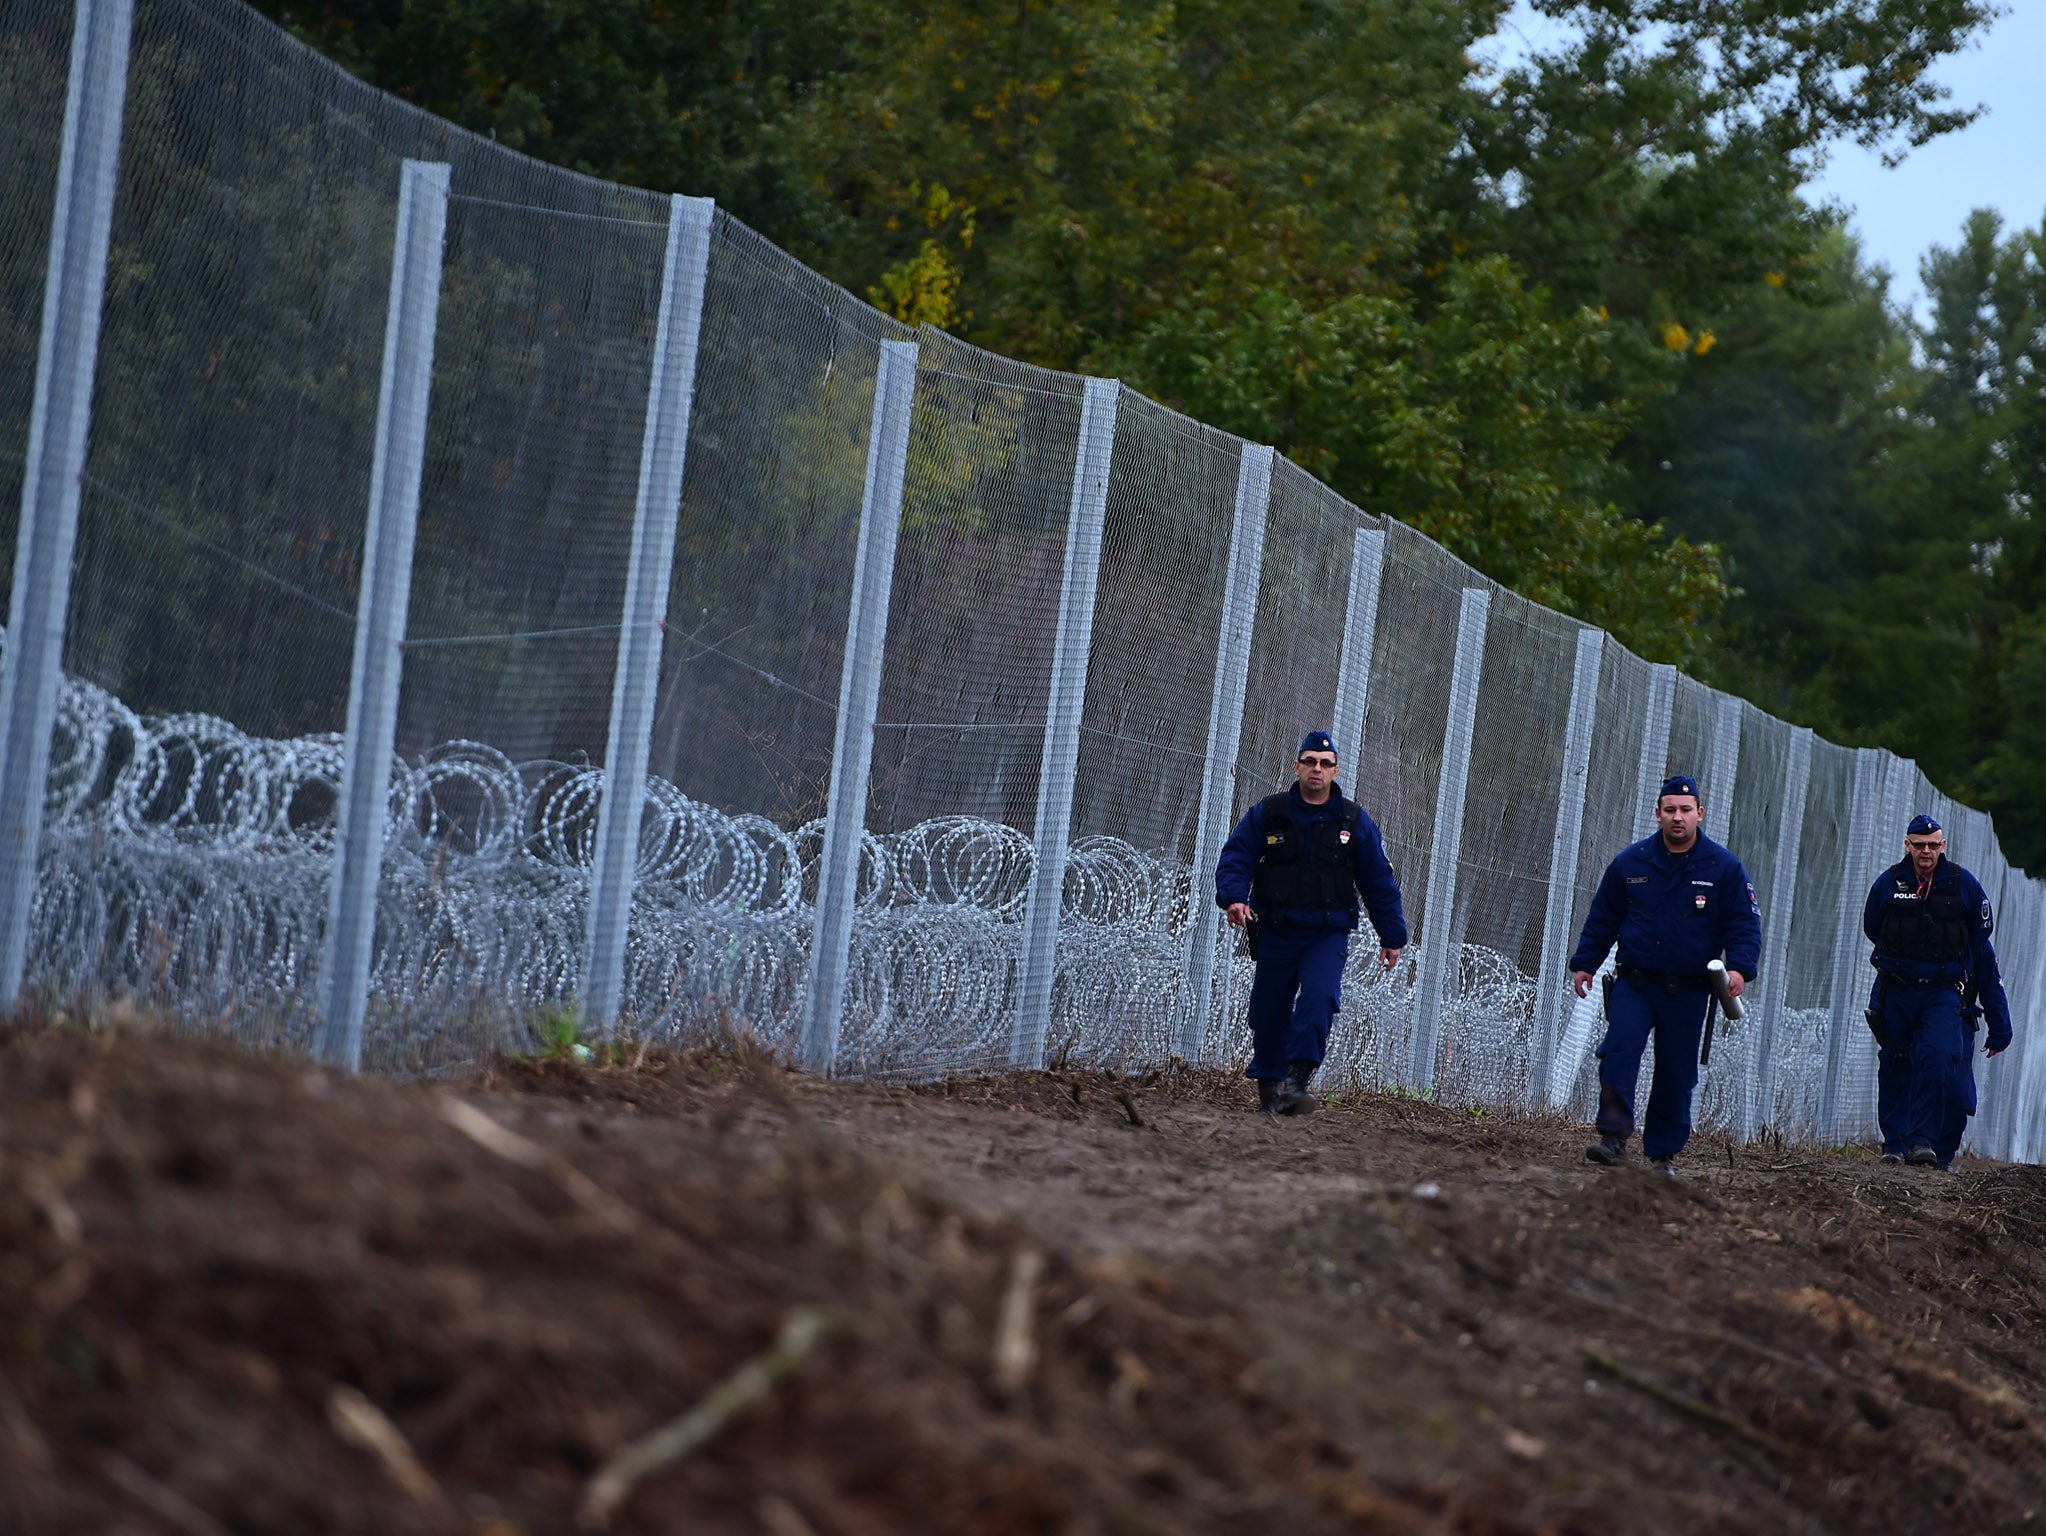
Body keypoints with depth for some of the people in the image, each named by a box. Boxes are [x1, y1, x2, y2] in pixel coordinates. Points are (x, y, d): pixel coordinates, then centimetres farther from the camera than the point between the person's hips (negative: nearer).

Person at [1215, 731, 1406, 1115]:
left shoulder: (1355, 821, 6)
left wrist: (1392, 936, 11)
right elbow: (1235, 859, 1)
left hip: (1328, 935, -1)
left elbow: (1379, 882, 11)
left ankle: (1296, 1081, -29)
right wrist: (1234, 897, -19)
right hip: (1276, 932, 1)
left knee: (1319, 996, -24)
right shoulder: (1266, 814, 4)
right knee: (1270, 1011, 5)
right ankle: (1268, 1088, 22)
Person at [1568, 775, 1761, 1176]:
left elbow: (1744, 923, 1)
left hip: (1688, 992, -1)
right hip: (1634, 984, 1)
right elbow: (1602, 917, 14)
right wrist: (1584, 963, 10)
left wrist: (1739, 967, -15)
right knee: (1618, 1052, -18)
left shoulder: (1723, 868, 0)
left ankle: (1663, 1152, 14)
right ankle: (1614, 1137, -19)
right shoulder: (1631, 862, 5)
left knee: (1676, 1073, 3)